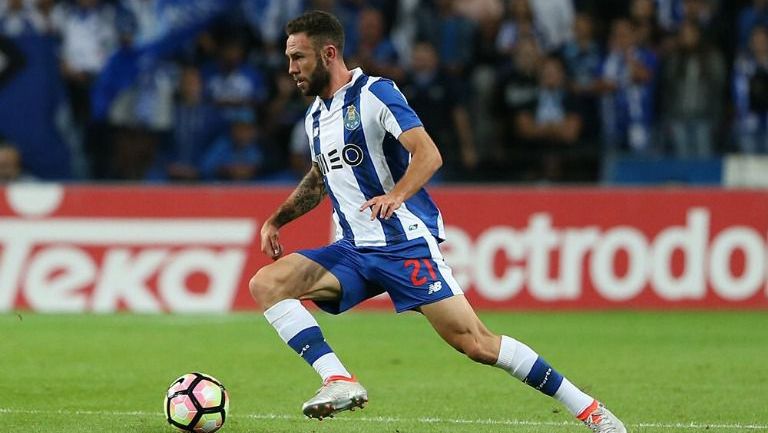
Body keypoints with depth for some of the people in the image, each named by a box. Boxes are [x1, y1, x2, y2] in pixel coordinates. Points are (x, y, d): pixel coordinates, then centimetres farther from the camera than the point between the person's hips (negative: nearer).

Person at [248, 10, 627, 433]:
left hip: (405, 243, -7)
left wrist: (396, 195, -37)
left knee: (475, 342, -13)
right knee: (265, 284, -14)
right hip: (353, 251, 7)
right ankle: (339, 382, -21)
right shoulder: (314, 116, 15)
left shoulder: (374, 93, -8)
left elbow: (428, 154, -19)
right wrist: (277, 219, 22)